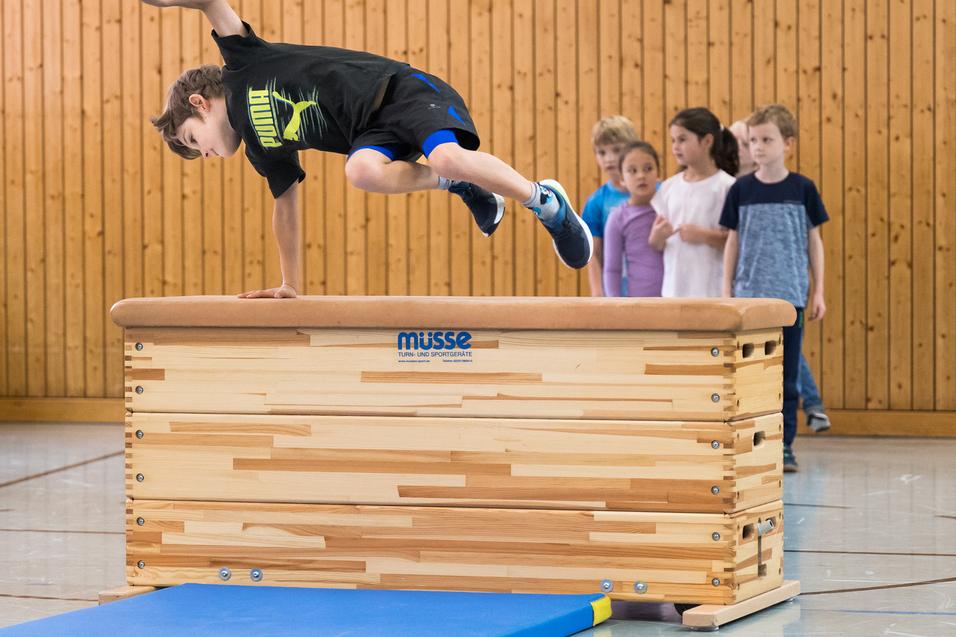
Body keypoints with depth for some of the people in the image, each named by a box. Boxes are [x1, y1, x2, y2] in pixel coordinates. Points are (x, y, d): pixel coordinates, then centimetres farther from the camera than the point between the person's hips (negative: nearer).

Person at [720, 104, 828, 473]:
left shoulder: (802, 189, 2)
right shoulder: (741, 190, 3)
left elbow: (814, 241, 6)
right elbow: (733, 241, 7)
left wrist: (818, 292, 3)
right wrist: (726, 291, 2)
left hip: (790, 295, -1)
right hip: (749, 296, 1)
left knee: (787, 376, 1)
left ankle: (784, 446, 8)